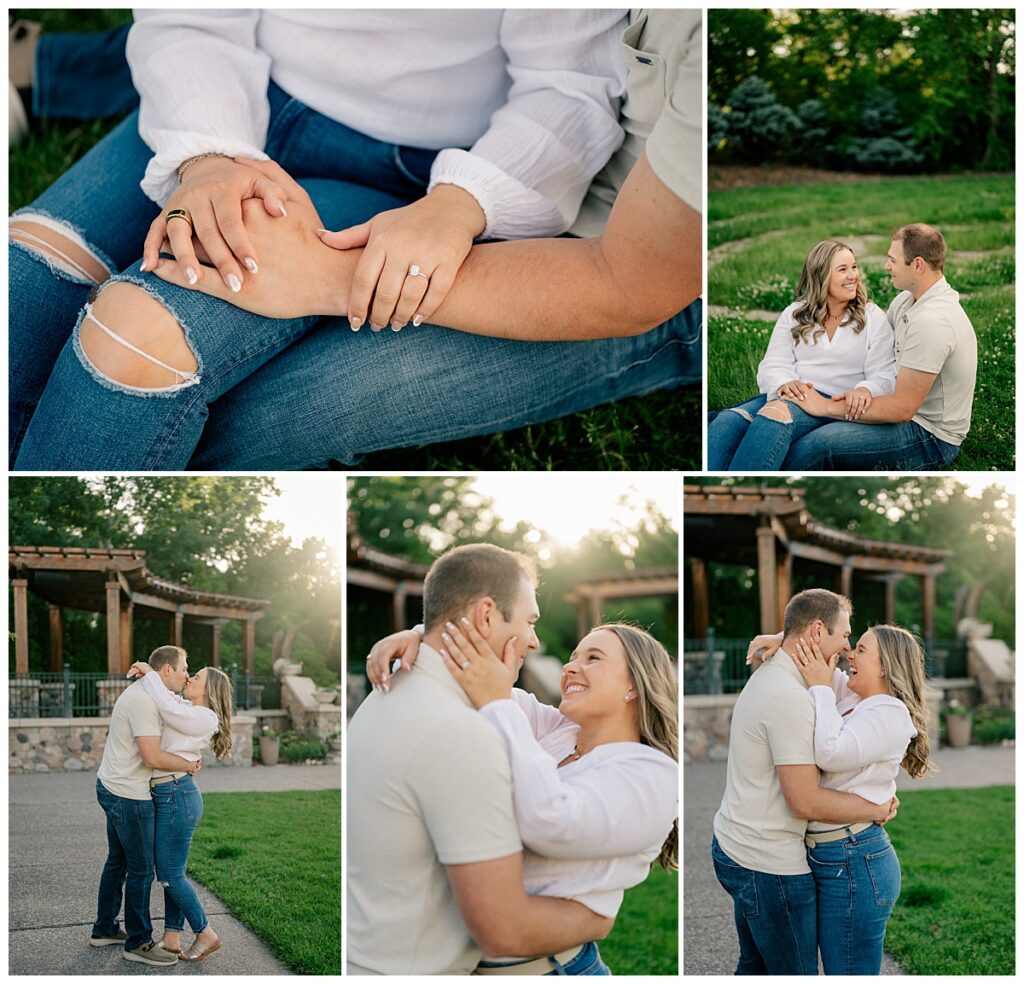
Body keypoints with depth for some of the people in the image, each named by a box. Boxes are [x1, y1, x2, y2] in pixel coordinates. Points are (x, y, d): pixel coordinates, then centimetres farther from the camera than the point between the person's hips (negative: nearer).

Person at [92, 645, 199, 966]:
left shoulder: (141, 692, 11)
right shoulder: (144, 701, -22)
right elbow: (153, 758, -26)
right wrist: (189, 765, -12)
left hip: (113, 788, 10)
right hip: (128, 795, -10)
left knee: (118, 861, 19)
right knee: (141, 868, -2)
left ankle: (105, 929, 30)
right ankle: (138, 942, 7)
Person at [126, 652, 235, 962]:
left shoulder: (205, 718, -14)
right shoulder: (187, 710, 12)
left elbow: (166, 704, -24)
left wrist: (149, 673, -13)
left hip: (177, 797, -9)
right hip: (169, 797, 9)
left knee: (170, 874, -2)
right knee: (170, 872, 12)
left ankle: (206, 935, 8)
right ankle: (171, 937, 19)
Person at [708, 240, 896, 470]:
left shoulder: (874, 318, 10)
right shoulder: (794, 314, 16)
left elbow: (884, 376, 2)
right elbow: (772, 366, 6)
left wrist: (865, 390, -23)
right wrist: (784, 384, -19)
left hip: (836, 404, -3)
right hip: (785, 395, 3)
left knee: (774, 416, -37)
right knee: (727, 421, -30)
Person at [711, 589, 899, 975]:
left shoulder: (763, 679, 9)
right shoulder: (791, 698, -23)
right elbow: (806, 801, -23)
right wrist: (879, 809, -12)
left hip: (732, 844, 10)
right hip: (769, 866, -10)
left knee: (755, 965, 20)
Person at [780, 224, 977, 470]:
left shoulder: (930, 322, -28)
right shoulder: (907, 299, 4)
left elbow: (902, 408, -27)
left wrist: (827, 407, -21)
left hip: (932, 439, -10)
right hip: (912, 412, 10)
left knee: (814, 446, -26)